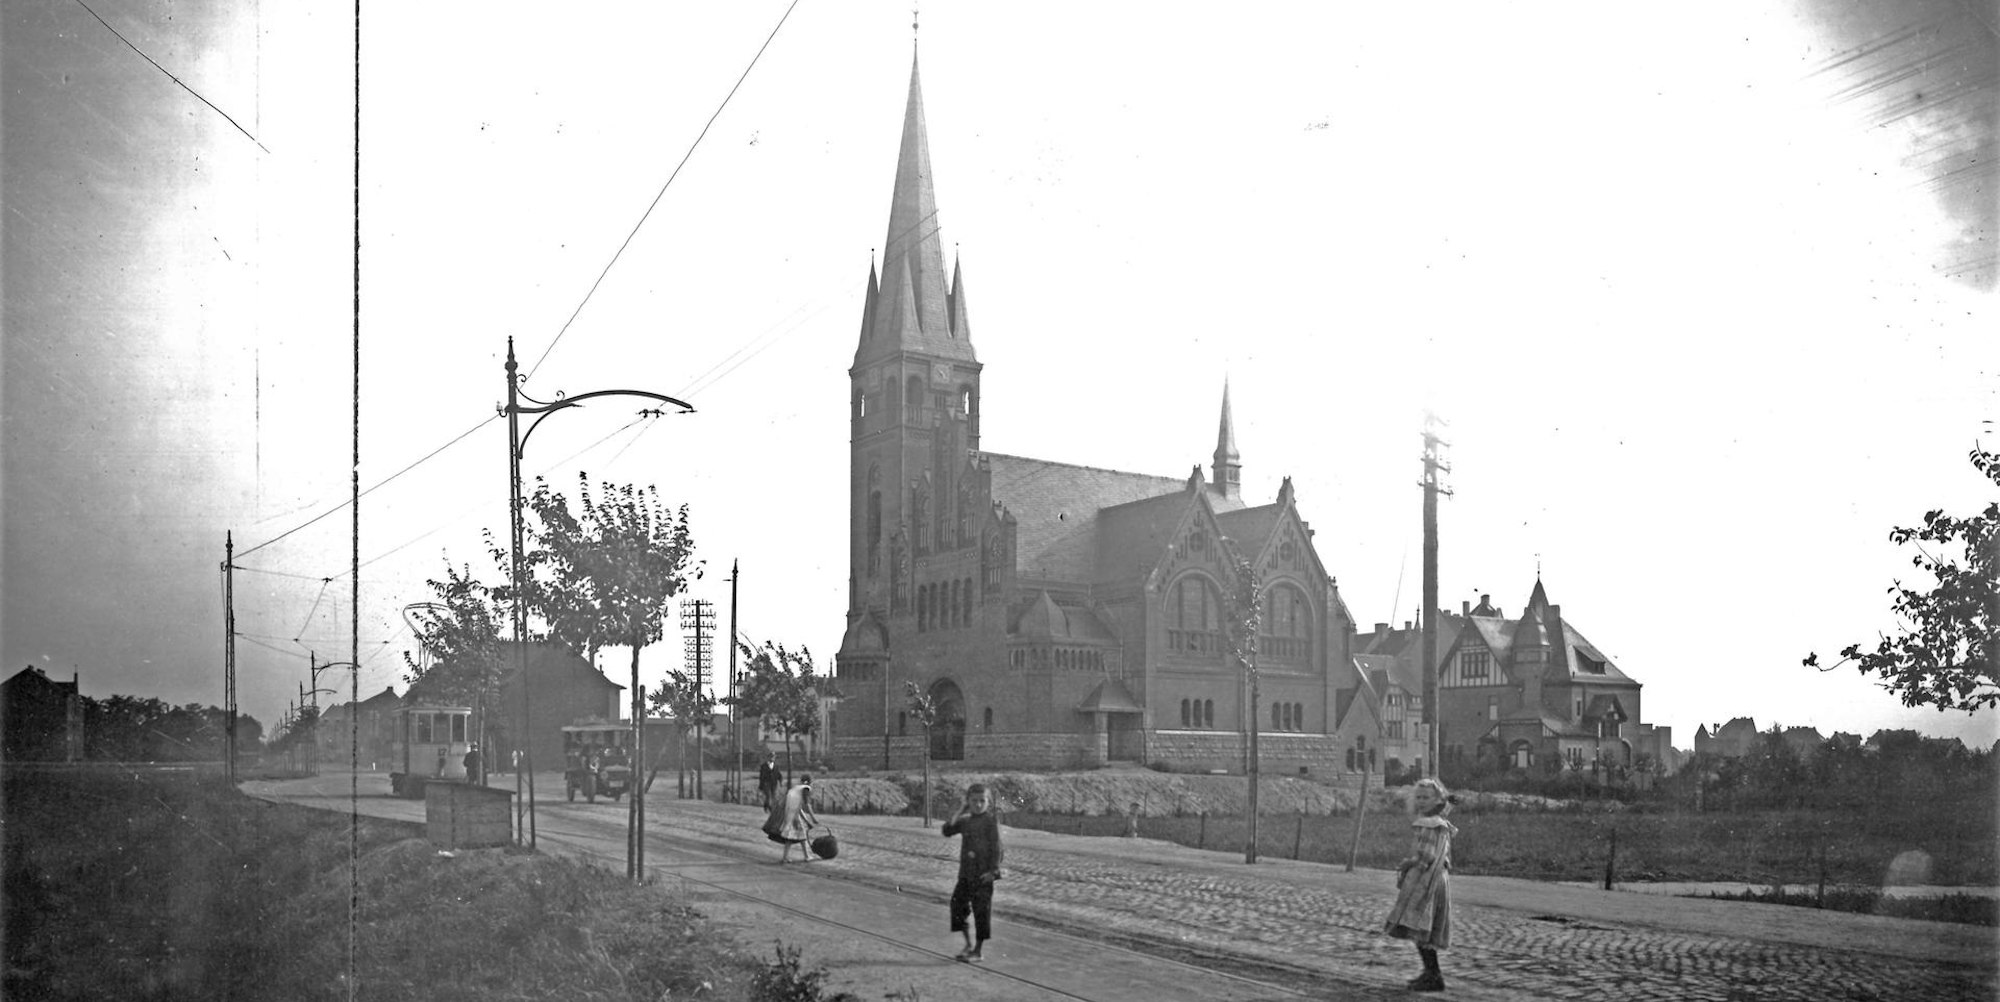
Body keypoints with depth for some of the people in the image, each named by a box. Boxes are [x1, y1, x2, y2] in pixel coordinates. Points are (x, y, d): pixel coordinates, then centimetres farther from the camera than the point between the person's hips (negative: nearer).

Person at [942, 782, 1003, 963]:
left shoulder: (990, 821, -8)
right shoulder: (966, 821, 12)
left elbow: (996, 847, -12)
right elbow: (947, 831, 10)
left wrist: (993, 870, -17)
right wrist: (958, 814, -1)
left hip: (983, 874, -7)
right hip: (966, 872, 7)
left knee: (981, 910, -1)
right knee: (958, 903, 6)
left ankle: (979, 951, 8)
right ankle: (969, 943, 22)